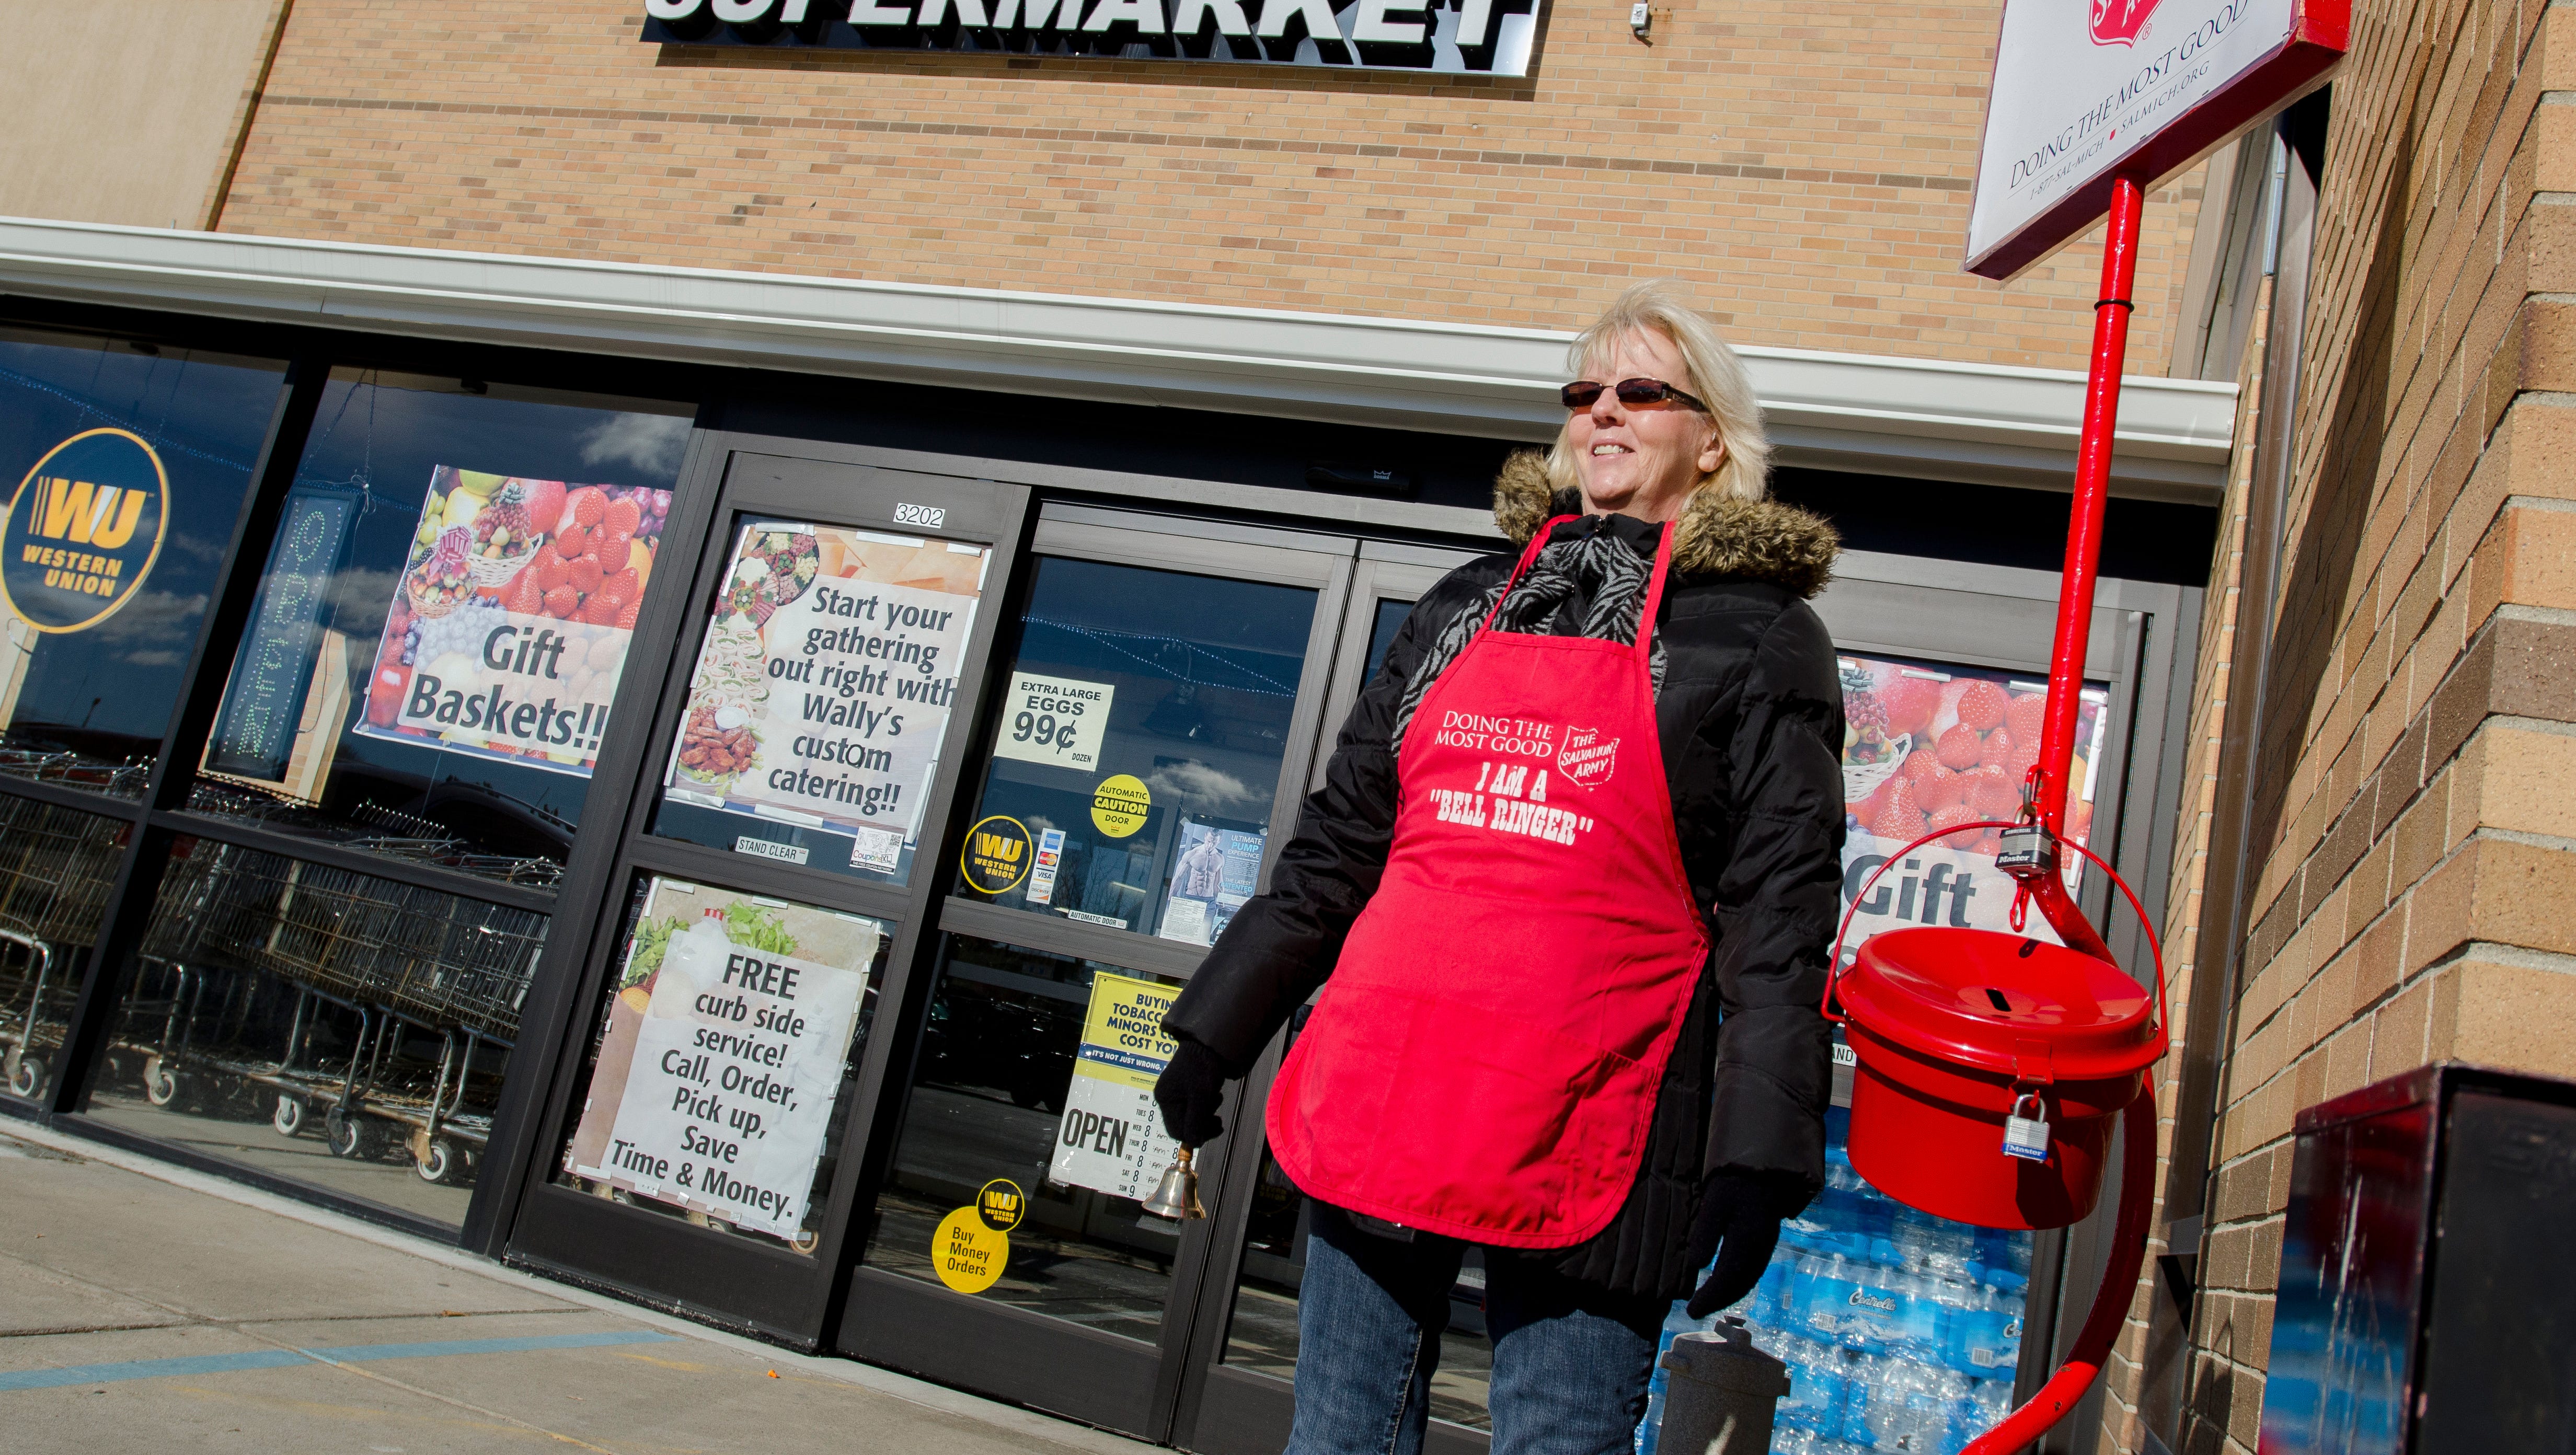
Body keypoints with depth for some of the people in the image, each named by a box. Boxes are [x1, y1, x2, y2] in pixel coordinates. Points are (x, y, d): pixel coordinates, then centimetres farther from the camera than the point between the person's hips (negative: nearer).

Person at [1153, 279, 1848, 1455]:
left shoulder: (1758, 641, 1)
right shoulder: (1465, 607, 14)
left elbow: (1780, 914, -5)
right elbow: (1340, 842, 16)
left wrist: (1759, 1159, -13)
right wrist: (1218, 1032, 14)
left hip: (1582, 1136, -4)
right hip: (1380, 1096, 5)